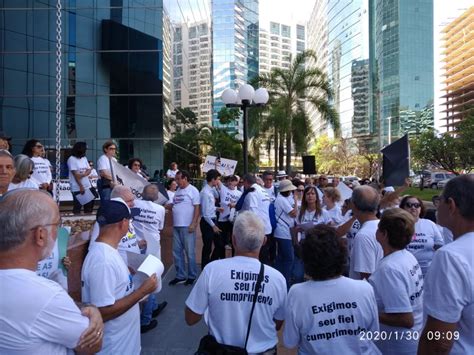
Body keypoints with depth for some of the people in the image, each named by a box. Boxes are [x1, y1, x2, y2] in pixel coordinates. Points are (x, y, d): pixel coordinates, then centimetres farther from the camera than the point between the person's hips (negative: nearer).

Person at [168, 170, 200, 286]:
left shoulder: (193, 190, -8)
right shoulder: (178, 191, 14)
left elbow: (197, 208, -12)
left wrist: (193, 224, -18)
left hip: (187, 226, -7)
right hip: (176, 226, 7)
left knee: (189, 252, 2)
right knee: (177, 252, 11)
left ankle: (192, 276, 15)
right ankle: (180, 276, 22)